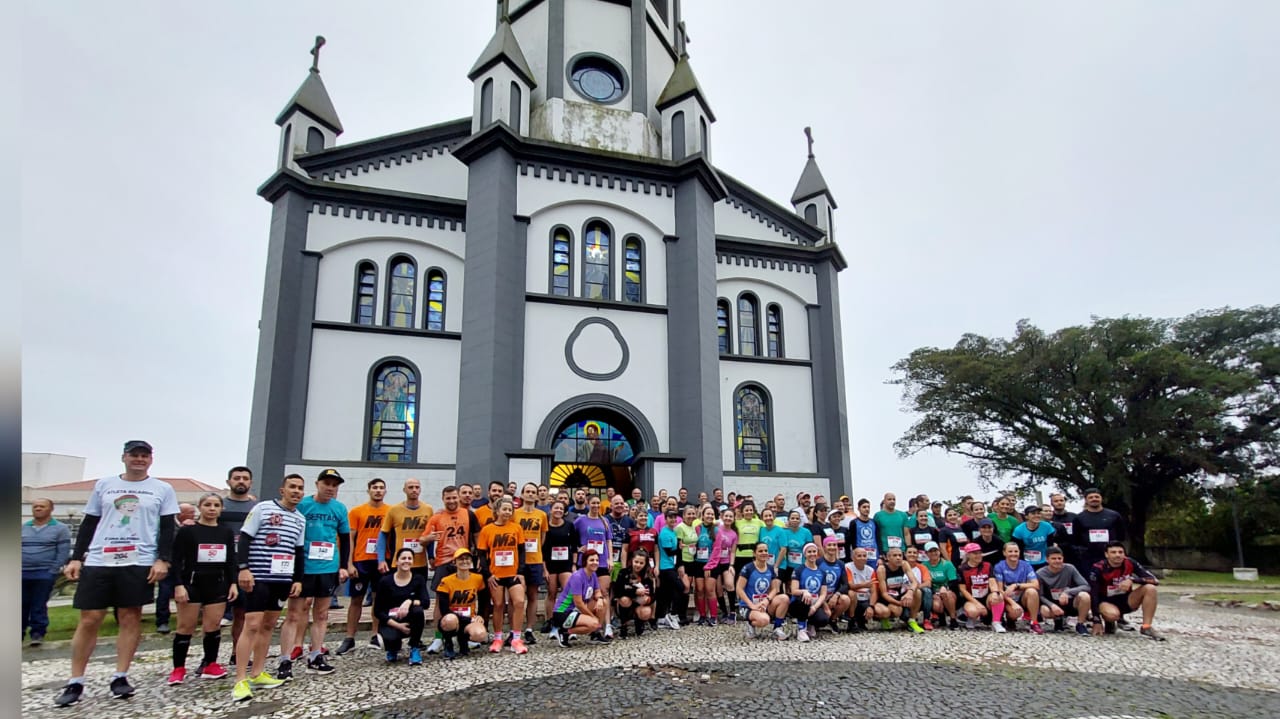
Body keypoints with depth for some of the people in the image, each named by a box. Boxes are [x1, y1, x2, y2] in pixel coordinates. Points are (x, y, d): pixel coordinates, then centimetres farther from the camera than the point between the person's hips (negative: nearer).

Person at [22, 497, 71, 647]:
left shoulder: (60, 529, 2)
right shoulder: (23, 527, 14)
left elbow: (63, 553, -3)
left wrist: (52, 572, -12)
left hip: (44, 574, -4)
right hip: (22, 574, 4)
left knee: (39, 606, 0)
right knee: (21, 606, 5)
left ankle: (38, 633, 9)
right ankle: (19, 633, 16)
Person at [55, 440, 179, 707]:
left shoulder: (162, 490, 5)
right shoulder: (104, 485, 11)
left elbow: (168, 528, 3)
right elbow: (89, 524, 13)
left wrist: (162, 560, -7)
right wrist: (75, 558, 6)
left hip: (139, 563, -1)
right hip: (97, 562, 2)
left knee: (131, 618, 2)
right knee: (89, 620, 2)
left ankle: (120, 677, 12)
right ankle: (75, 683, 12)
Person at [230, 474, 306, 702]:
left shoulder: (300, 519, 13)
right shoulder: (263, 508, -5)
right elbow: (244, 538, -8)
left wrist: (298, 579, 13)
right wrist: (243, 568, -16)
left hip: (283, 579, 6)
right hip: (259, 577, -6)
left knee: (268, 625, 10)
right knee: (252, 625, -9)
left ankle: (257, 674, 18)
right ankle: (240, 680, -4)